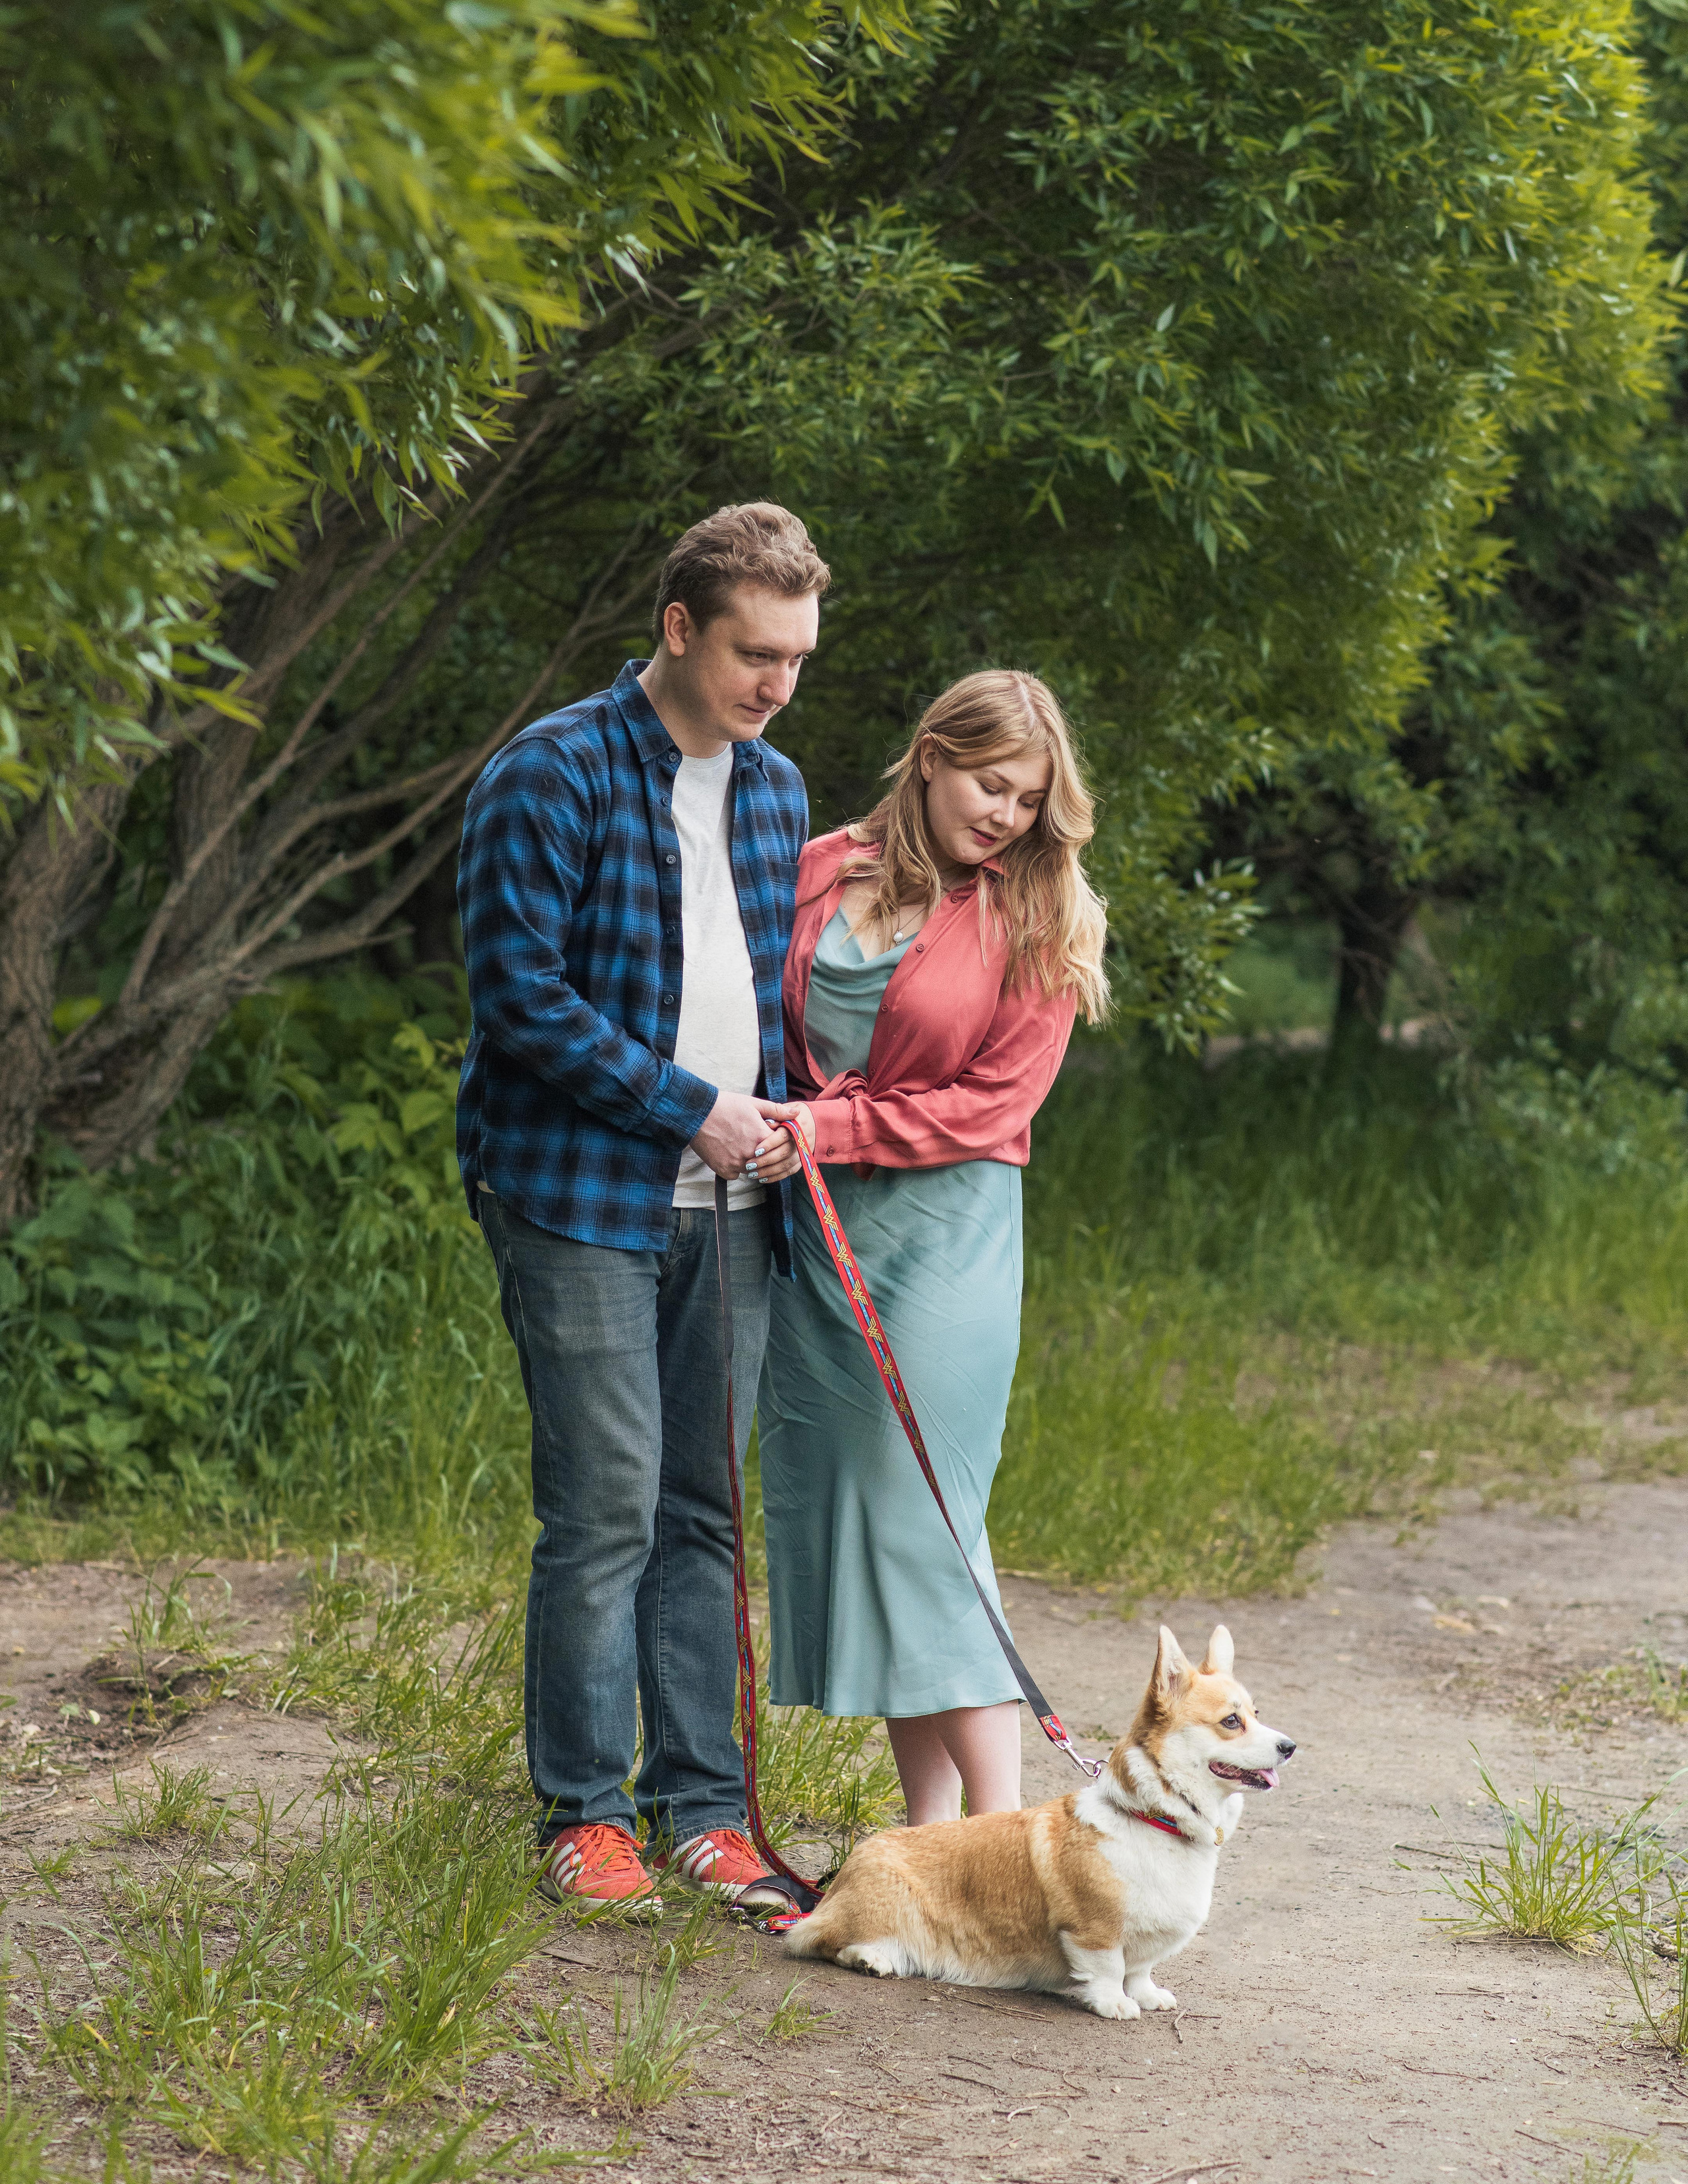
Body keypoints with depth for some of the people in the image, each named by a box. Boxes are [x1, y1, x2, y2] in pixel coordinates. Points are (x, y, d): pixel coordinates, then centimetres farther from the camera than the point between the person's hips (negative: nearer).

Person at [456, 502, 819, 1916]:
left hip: (727, 1210, 6)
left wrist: (780, 1119, 4)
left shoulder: (776, 789, 14)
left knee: (705, 1511, 8)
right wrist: (689, 1110, -12)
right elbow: (523, 993, -13)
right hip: (581, 1198, -6)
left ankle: (702, 1807, 15)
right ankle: (584, 1813, 3)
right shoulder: (553, 777, -8)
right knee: (606, 1508, -7)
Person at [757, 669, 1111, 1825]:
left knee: (920, 1513, -11)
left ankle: (1000, 1829, -9)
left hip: (943, 1227, -4)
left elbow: (992, 1105, -6)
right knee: (829, 1506, 4)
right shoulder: (825, 872, 7)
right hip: (809, 1224, 4)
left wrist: (832, 1127, -13)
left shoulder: (1038, 919, -2)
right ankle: (930, 1829, 10)